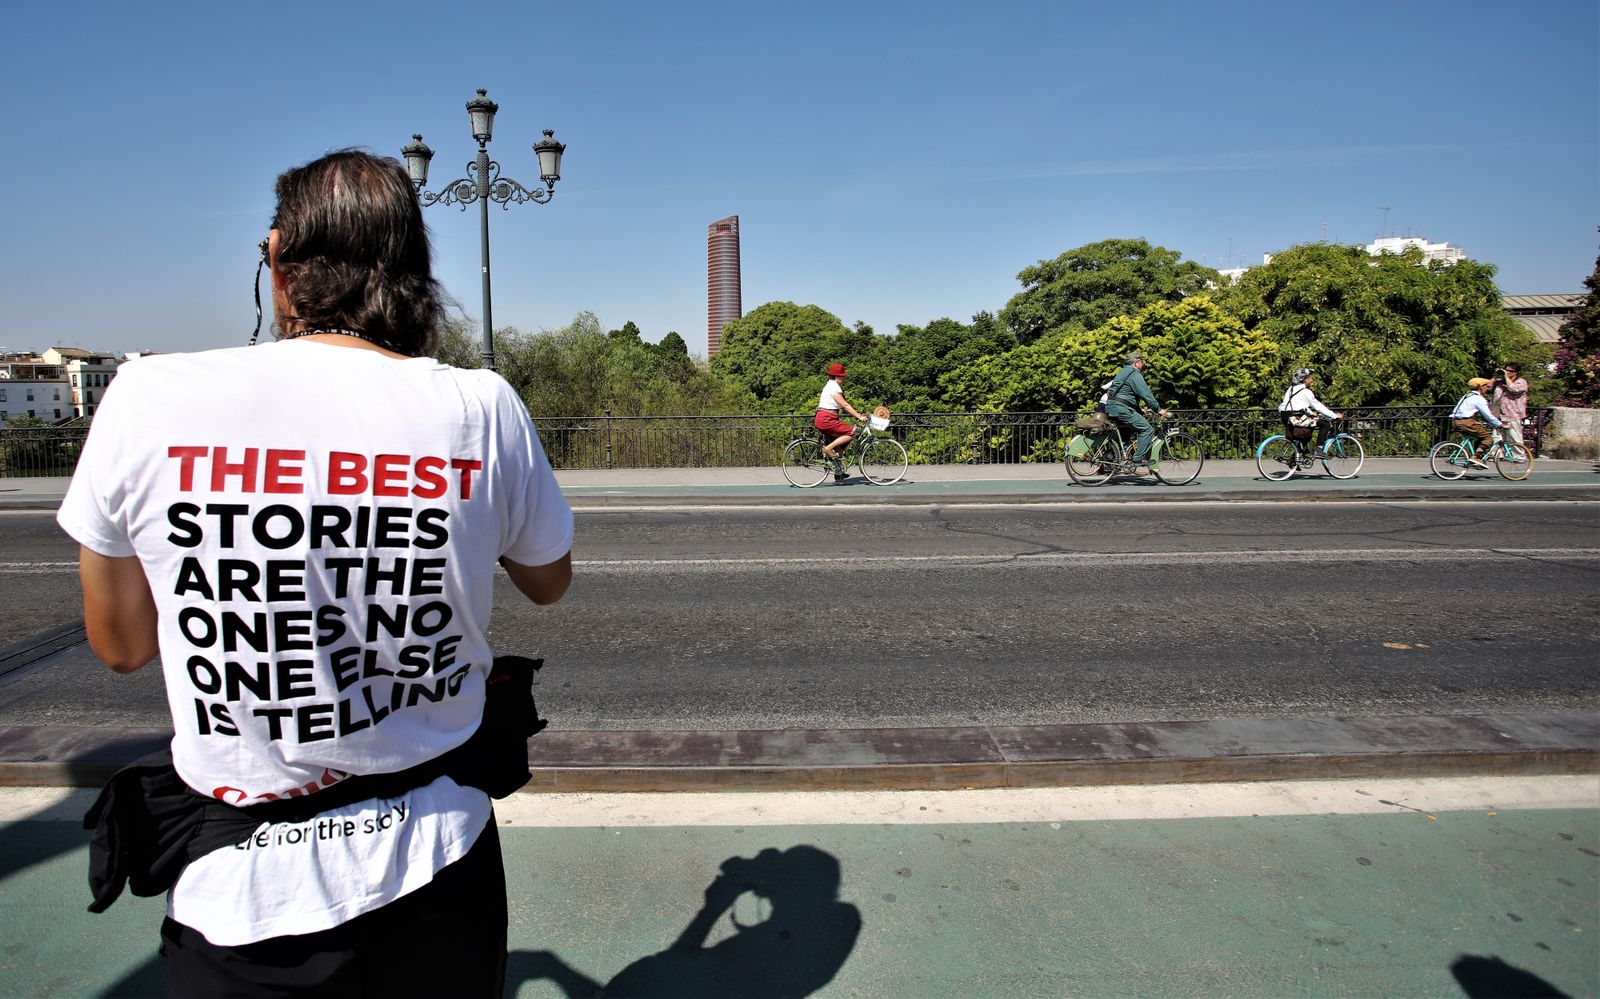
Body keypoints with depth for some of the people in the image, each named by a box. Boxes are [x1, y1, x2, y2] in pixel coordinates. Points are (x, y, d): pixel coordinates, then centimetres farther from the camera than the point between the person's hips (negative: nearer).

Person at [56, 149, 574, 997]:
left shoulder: (148, 400, -14)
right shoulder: (482, 409, -14)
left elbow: (120, 645, 1)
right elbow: (548, 582, 4)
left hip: (235, 902, -1)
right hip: (435, 871, 2)